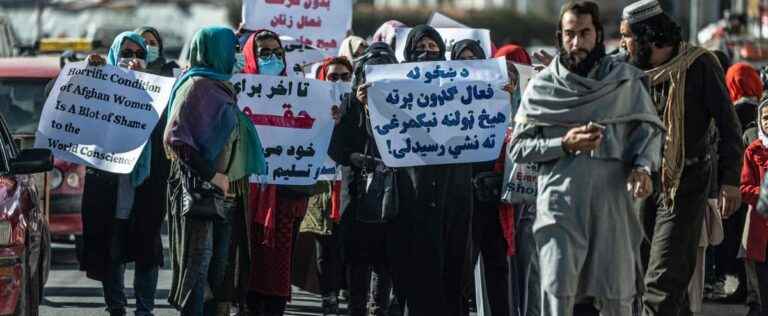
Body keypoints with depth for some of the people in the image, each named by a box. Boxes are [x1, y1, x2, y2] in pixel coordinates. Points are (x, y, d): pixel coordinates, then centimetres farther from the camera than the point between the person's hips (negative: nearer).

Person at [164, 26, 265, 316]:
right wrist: (210, 175, -18)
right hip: (201, 191, -8)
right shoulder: (197, 85, -7)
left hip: (228, 192, 8)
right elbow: (175, 138, -16)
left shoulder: (222, 87, 18)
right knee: (199, 261, -11)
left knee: (222, 267, 6)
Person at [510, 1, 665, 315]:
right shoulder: (542, 86, 8)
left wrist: (643, 166, -9)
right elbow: (518, 147, 7)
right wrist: (565, 145, -9)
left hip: (613, 198, 1)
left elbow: (649, 128, 11)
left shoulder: (625, 79, 9)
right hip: (560, 202, -1)